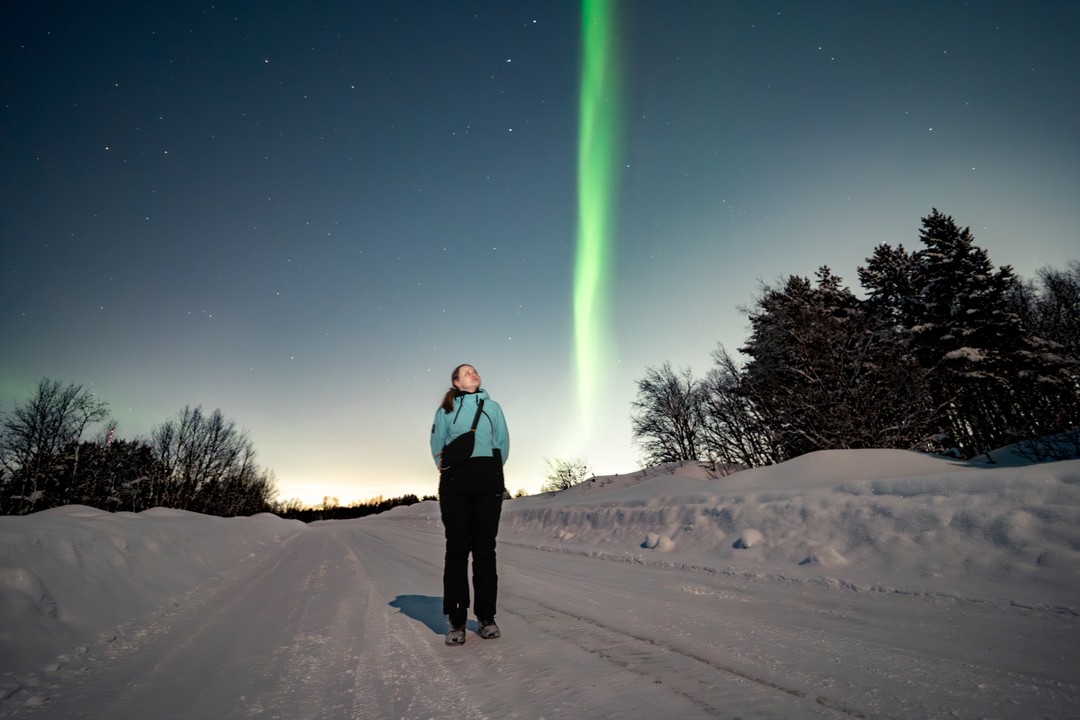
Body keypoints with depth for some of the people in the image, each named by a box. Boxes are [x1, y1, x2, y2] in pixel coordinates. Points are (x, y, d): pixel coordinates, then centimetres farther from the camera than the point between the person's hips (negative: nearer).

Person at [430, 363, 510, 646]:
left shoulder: (492, 406, 16)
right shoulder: (446, 409, 13)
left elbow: (503, 443, 10)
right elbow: (437, 442, 8)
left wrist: (492, 470, 2)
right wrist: (444, 463, -5)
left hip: (488, 480, 1)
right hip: (455, 480, -1)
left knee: (485, 548, 3)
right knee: (457, 547, -2)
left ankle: (486, 617, 11)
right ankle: (456, 621, 6)